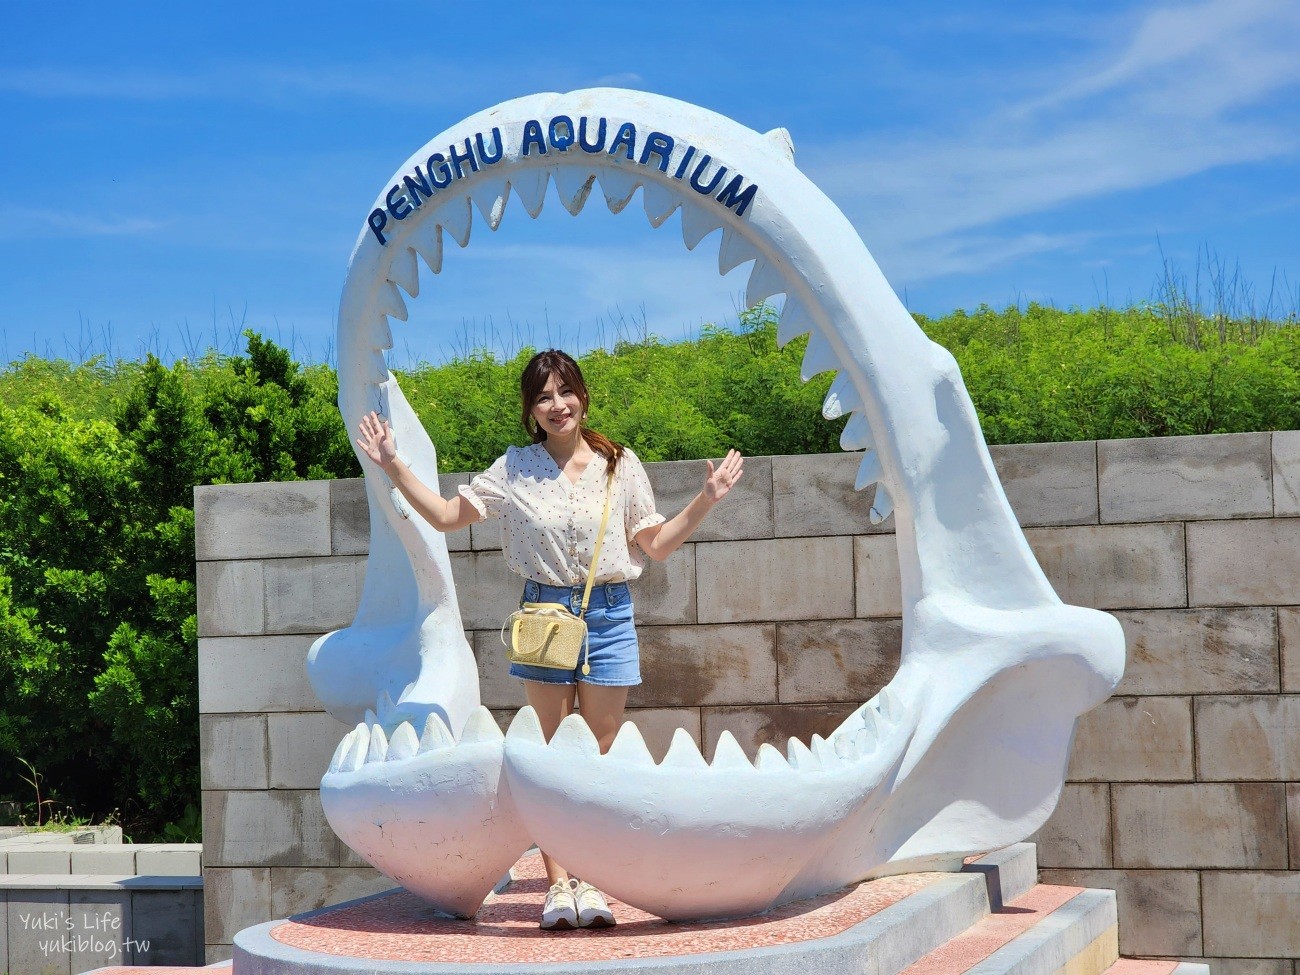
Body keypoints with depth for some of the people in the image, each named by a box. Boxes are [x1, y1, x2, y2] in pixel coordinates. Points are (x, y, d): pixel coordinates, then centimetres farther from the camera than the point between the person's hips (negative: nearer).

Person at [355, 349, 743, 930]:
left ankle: (591, 882, 7)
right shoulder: (515, 469, 4)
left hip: (608, 616, 0)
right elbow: (446, 515, 7)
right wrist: (392, 466, 0)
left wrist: (705, 502, -3)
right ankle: (558, 885, 2)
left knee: (599, 758, 2)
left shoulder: (620, 465, 4)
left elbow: (656, 546, 9)